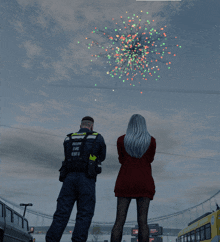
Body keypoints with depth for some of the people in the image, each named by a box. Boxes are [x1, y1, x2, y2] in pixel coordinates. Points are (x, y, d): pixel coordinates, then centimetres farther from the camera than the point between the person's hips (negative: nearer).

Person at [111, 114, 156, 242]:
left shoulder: (121, 140, 3)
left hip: (125, 182, 0)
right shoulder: (151, 140, 1)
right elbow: (149, 159, 13)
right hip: (144, 183, 0)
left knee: (119, 221, -2)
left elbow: (122, 160, 12)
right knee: (143, 221, -2)